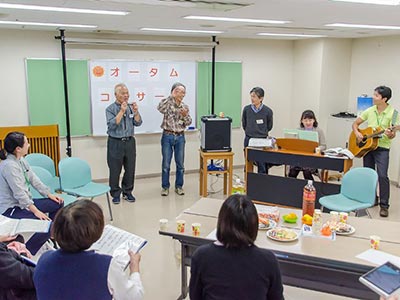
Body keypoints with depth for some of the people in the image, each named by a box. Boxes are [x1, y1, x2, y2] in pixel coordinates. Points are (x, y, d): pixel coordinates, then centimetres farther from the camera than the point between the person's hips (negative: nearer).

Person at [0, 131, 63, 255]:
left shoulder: (21, 160, 3)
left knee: (58, 204, 9)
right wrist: (36, 211, -26)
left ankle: (49, 236, 23)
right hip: (10, 209, -9)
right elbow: (19, 193, -26)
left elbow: (33, 179, 10)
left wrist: (49, 194, 4)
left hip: (23, 203, 10)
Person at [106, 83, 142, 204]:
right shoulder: (110, 109, -4)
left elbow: (138, 123, 3)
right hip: (115, 143, -3)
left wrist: (136, 112, -13)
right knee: (115, 170, 2)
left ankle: (127, 192, 23)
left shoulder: (131, 107, 7)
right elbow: (112, 125, -15)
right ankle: (115, 194, 15)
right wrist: (121, 111, -19)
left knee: (130, 169, 8)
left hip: (129, 141, 4)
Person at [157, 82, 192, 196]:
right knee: (166, 164, 3)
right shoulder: (167, 103, -3)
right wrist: (171, 96, -25)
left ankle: (179, 186, 19)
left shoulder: (185, 107, 7)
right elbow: (160, 108, -27)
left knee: (180, 163, 7)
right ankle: (165, 187, 14)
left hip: (180, 137, 3)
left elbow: (188, 123, 2)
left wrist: (185, 115, -18)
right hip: (167, 136, -3)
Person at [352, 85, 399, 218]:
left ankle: (384, 206, -3)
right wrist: (357, 133, -6)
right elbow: (355, 123, 12)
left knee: (382, 176, -13)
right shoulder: (370, 111, 3)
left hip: (382, 148, -5)